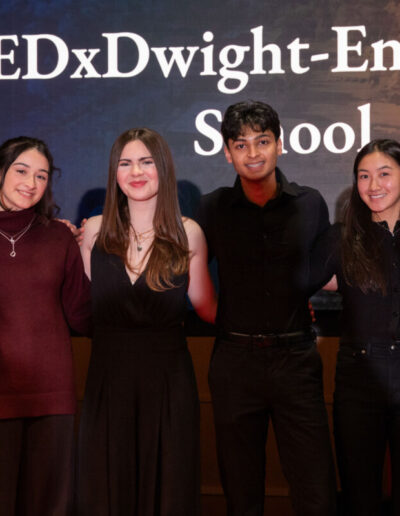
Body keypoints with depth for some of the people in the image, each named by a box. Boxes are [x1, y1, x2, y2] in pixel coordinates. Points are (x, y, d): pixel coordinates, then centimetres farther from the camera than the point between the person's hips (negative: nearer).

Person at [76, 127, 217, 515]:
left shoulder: (187, 233, -2)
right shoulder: (96, 231, 2)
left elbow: (208, 309, 2)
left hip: (168, 375, -1)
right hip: (108, 372, 1)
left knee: (167, 483, 7)